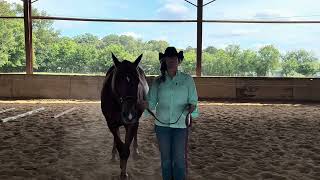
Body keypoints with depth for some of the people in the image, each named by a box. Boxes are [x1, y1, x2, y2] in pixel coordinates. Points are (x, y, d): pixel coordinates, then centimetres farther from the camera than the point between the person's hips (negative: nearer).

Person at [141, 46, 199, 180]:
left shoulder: (187, 79, -1)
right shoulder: (158, 81, 2)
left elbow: (193, 100, -1)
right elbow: (152, 101, 1)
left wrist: (192, 107, -23)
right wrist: (146, 104, -21)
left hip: (181, 124, -1)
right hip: (162, 124, 2)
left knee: (179, 159, 3)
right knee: (165, 159, 12)